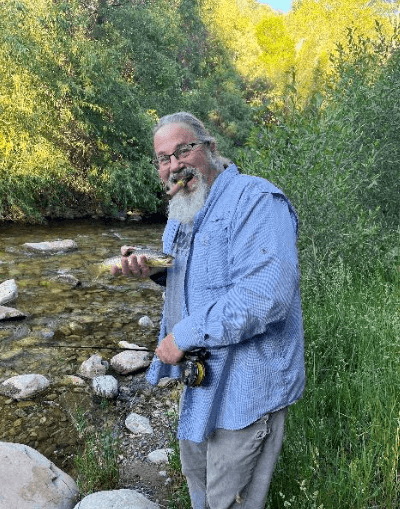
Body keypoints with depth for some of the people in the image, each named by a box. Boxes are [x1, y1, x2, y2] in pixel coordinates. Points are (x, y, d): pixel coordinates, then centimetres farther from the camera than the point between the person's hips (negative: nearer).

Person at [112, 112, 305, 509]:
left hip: (245, 386, -9)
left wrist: (186, 334, -27)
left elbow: (265, 294, -35)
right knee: (195, 471, 29)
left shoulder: (255, 200, -23)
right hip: (200, 372, 9)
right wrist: (154, 271, 0)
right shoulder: (181, 213, 8)